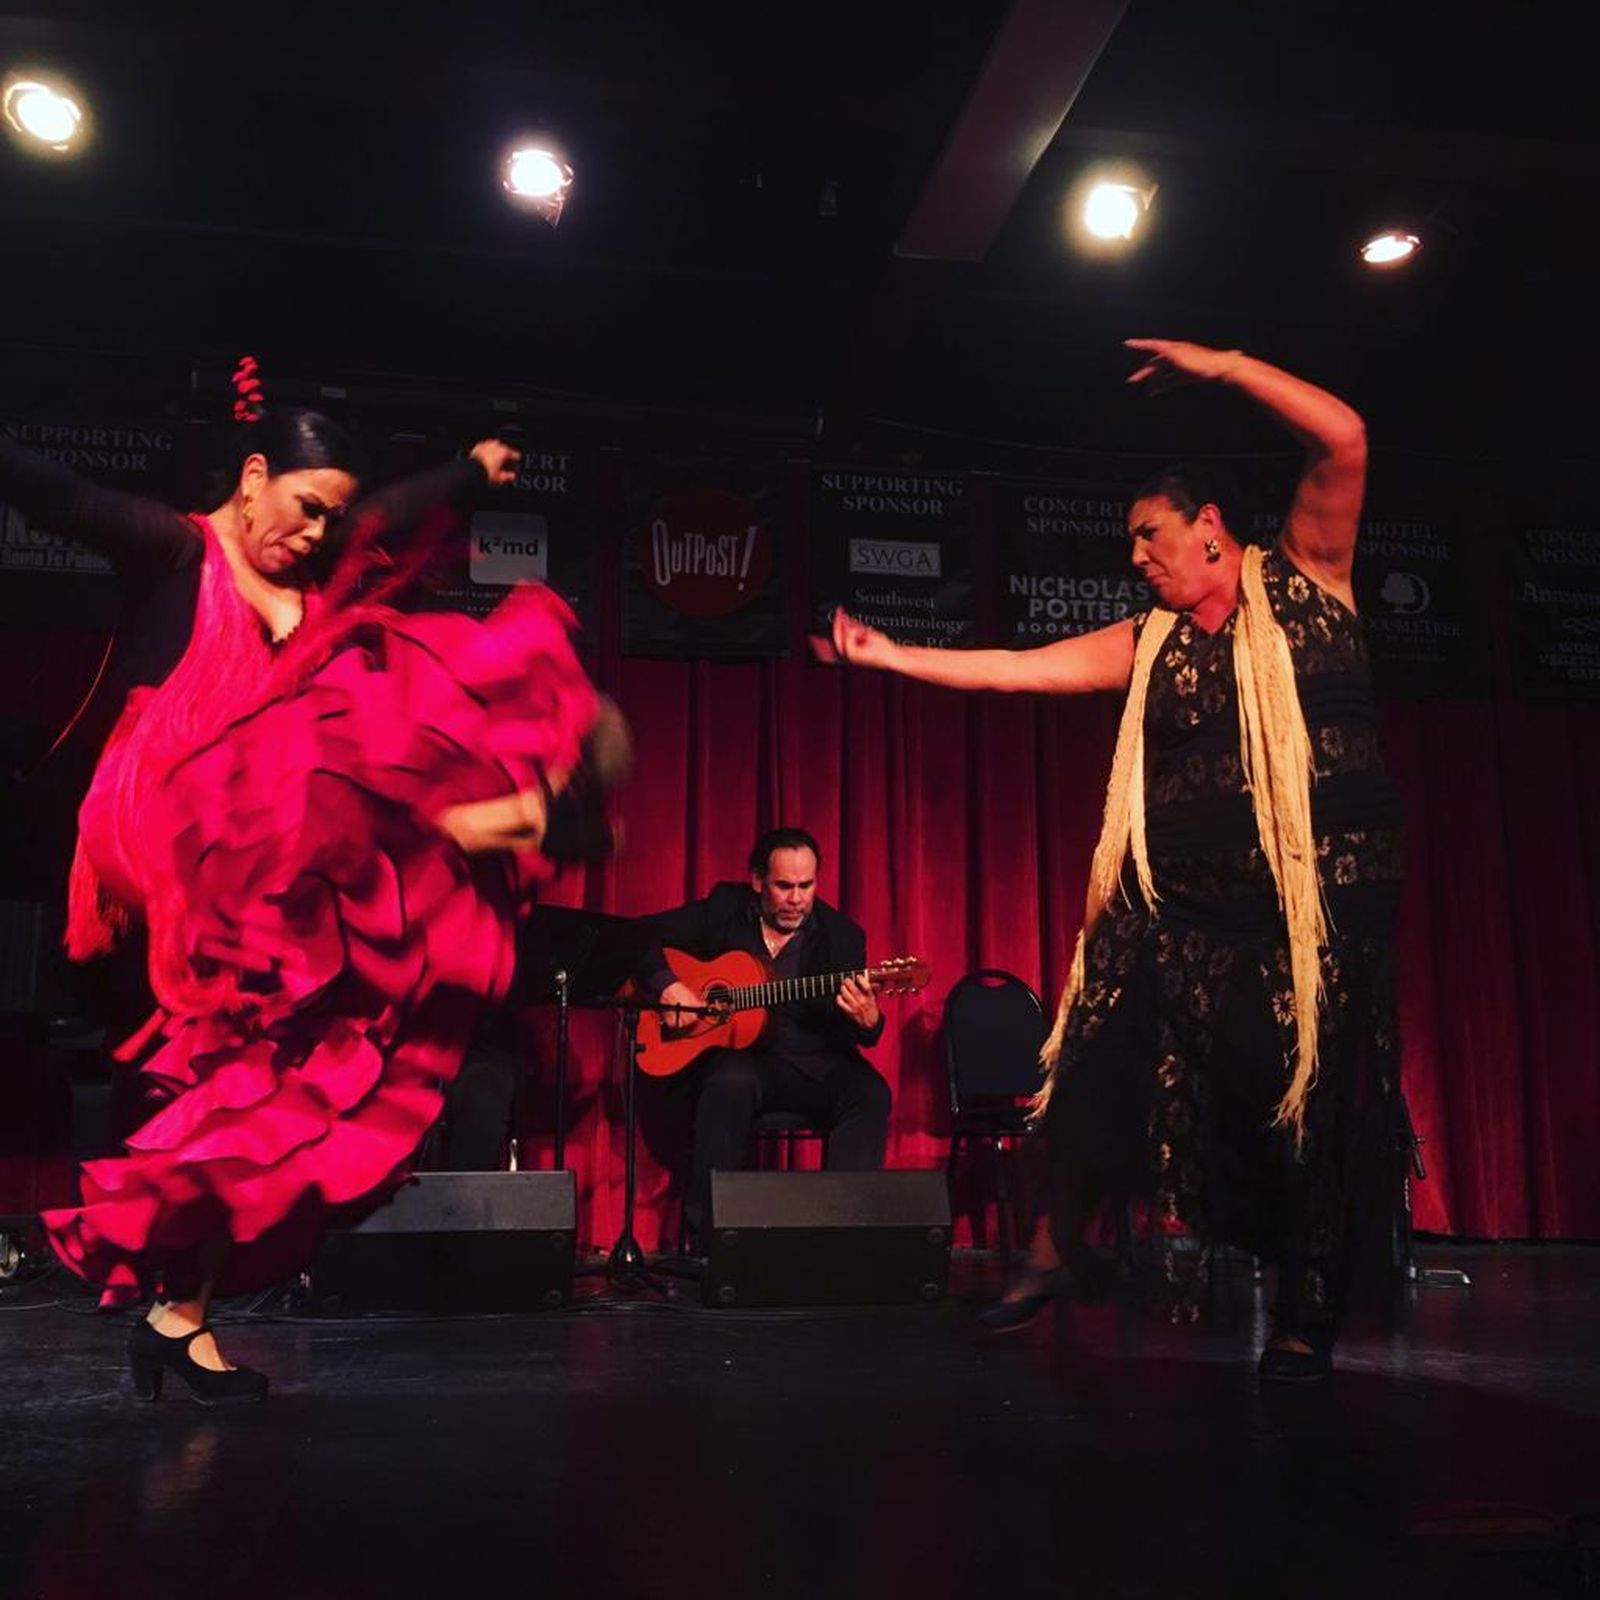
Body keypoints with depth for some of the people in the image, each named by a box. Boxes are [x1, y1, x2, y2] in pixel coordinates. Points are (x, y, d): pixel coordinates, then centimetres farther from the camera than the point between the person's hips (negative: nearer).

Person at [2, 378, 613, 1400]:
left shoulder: (309, 571, 17)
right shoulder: (167, 550, 0)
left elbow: (402, 510, 29)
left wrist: (476, 466, 43)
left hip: (284, 850, 6)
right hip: (187, 823, -6)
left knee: (284, 1088, 0)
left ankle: (177, 1307, 5)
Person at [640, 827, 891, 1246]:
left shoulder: (841, 934, 1)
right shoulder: (723, 910, 2)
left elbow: (852, 1037, -2)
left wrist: (868, 1020, -28)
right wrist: (667, 984, -14)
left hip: (811, 1061, 1)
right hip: (735, 1050, -1)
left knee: (870, 1094, -28)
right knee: (732, 1083, -36)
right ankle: (703, 1234, -27)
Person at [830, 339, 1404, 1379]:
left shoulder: (1302, 578, 4)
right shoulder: (1149, 642, 14)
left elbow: (1344, 441, -9)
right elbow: (1021, 668, 7)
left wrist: (1220, 366, -6)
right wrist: (890, 655, 2)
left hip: (1324, 885, -4)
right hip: (1179, 893, 4)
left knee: (1314, 1087, 0)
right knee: (1108, 1061, -2)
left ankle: (1308, 1316, 13)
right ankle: (1058, 1251, 15)